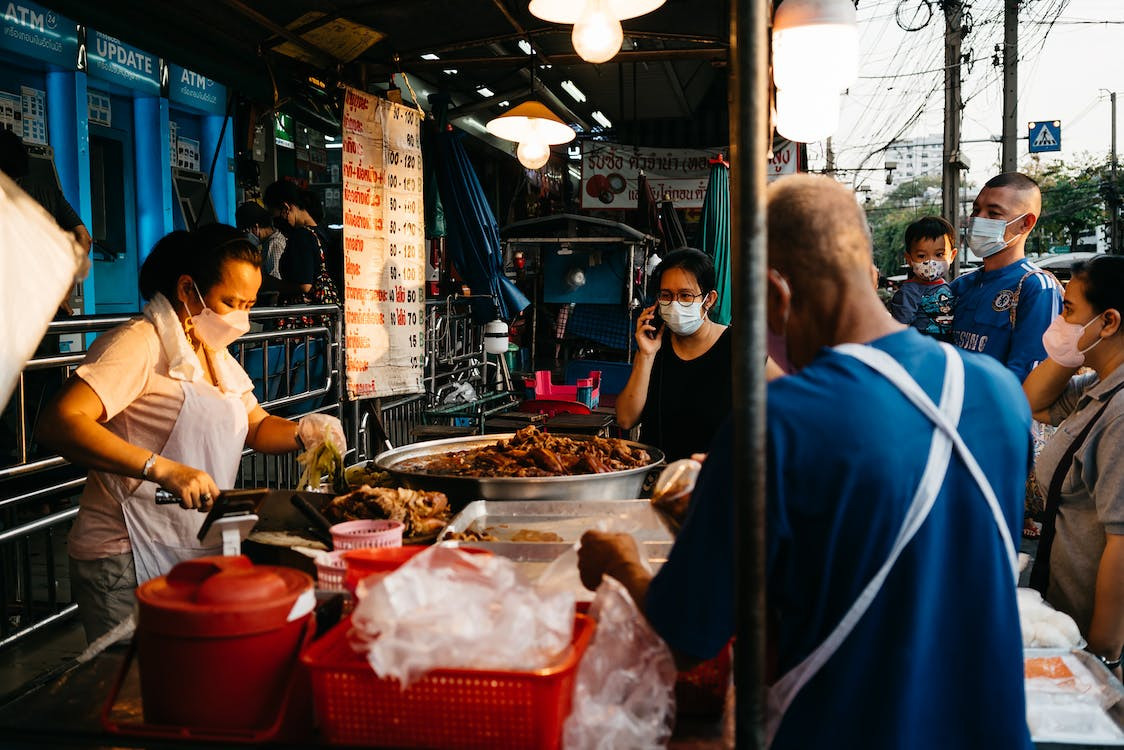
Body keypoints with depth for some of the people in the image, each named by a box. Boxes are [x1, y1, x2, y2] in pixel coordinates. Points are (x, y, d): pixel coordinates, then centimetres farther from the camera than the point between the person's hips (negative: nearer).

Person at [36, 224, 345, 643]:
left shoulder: (216, 355, 14)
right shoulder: (138, 344, -14)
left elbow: (256, 427, 21)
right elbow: (59, 422, -25)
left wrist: (304, 433, -1)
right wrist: (164, 469, -34)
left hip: (197, 553, 8)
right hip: (130, 562, -8)